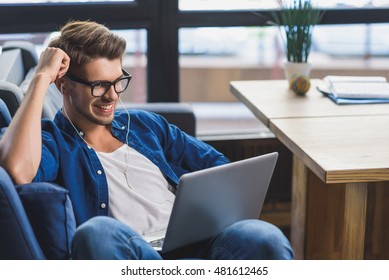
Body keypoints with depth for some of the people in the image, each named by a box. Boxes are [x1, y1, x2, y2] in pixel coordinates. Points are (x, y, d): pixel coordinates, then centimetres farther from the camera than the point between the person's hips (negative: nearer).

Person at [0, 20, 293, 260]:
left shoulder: (145, 124, 26)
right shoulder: (53, 139, 10)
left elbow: (214, 163, 27)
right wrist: (41, 78, -5)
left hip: (197, 243, 4)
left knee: (263, 238, -30)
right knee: (96, 232, -39)